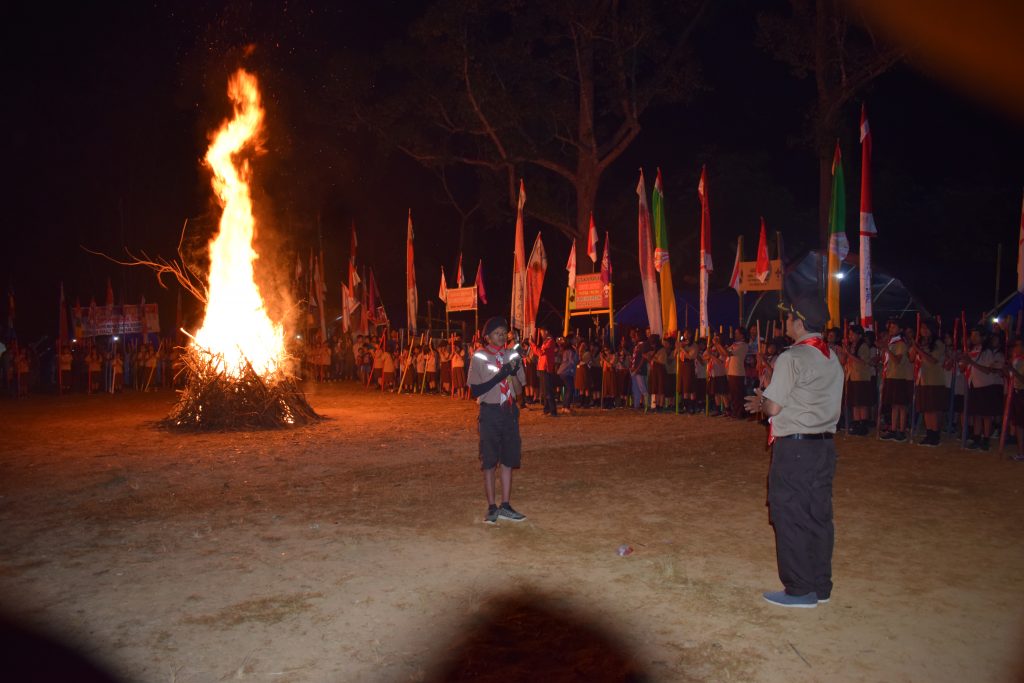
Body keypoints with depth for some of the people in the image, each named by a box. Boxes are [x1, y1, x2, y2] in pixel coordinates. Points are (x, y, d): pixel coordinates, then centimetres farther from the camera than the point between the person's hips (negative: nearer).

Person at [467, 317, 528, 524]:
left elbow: (519, 391, 5)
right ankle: (492, 508, 9)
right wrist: (500, 375, -19)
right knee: (489, 461, 0)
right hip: (490, 412, -4)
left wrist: (513, 373, -13)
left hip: (510, 412, 4)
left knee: (509, 459, 7)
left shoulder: (513, 355, 7)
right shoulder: (479, 357, -4)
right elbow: (475, 391, -11)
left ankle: (505, 506, 16)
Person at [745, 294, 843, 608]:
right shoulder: (832, 359, 12)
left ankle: (799, 590, 9)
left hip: (794, 447, -8)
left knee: (790, 516, 2)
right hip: (825, 444, 8)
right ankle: (820, 586, 24)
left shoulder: (791, 358, -15)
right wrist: (767, 401, 19)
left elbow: (774, 408, -15)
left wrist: (759, 402, 7)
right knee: (819, 515, 14)